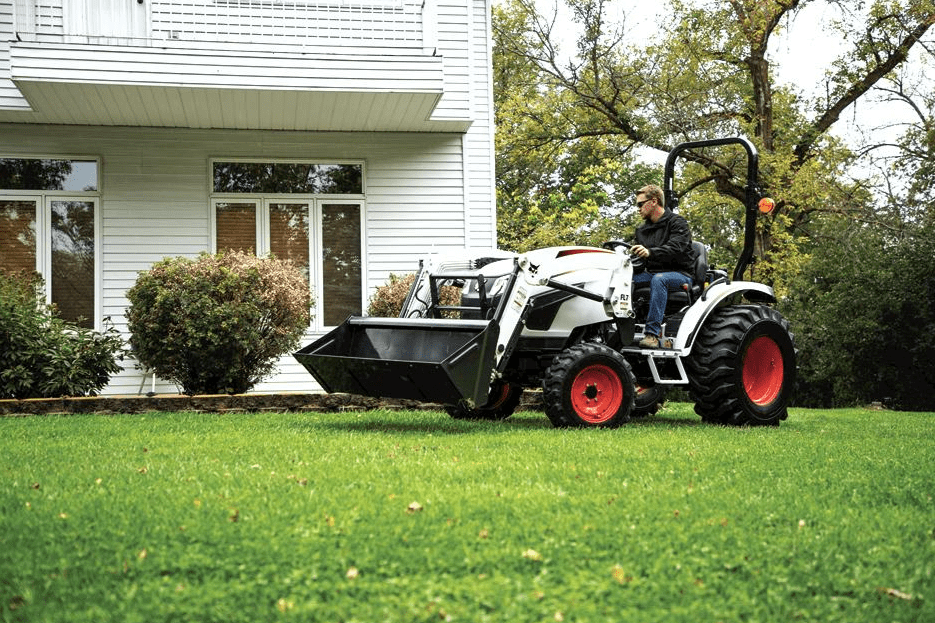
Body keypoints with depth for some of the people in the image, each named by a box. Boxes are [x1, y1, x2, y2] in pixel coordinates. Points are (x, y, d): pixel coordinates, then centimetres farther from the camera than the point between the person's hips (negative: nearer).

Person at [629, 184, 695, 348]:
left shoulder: (677, 222, -4)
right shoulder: (642, 230, 19)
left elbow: (675, 248, -23)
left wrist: (650, 252, -39)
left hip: (680, 274, -6)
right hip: (653, 272, 6)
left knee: (658, 279, -39)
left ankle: (652, 333, -46)